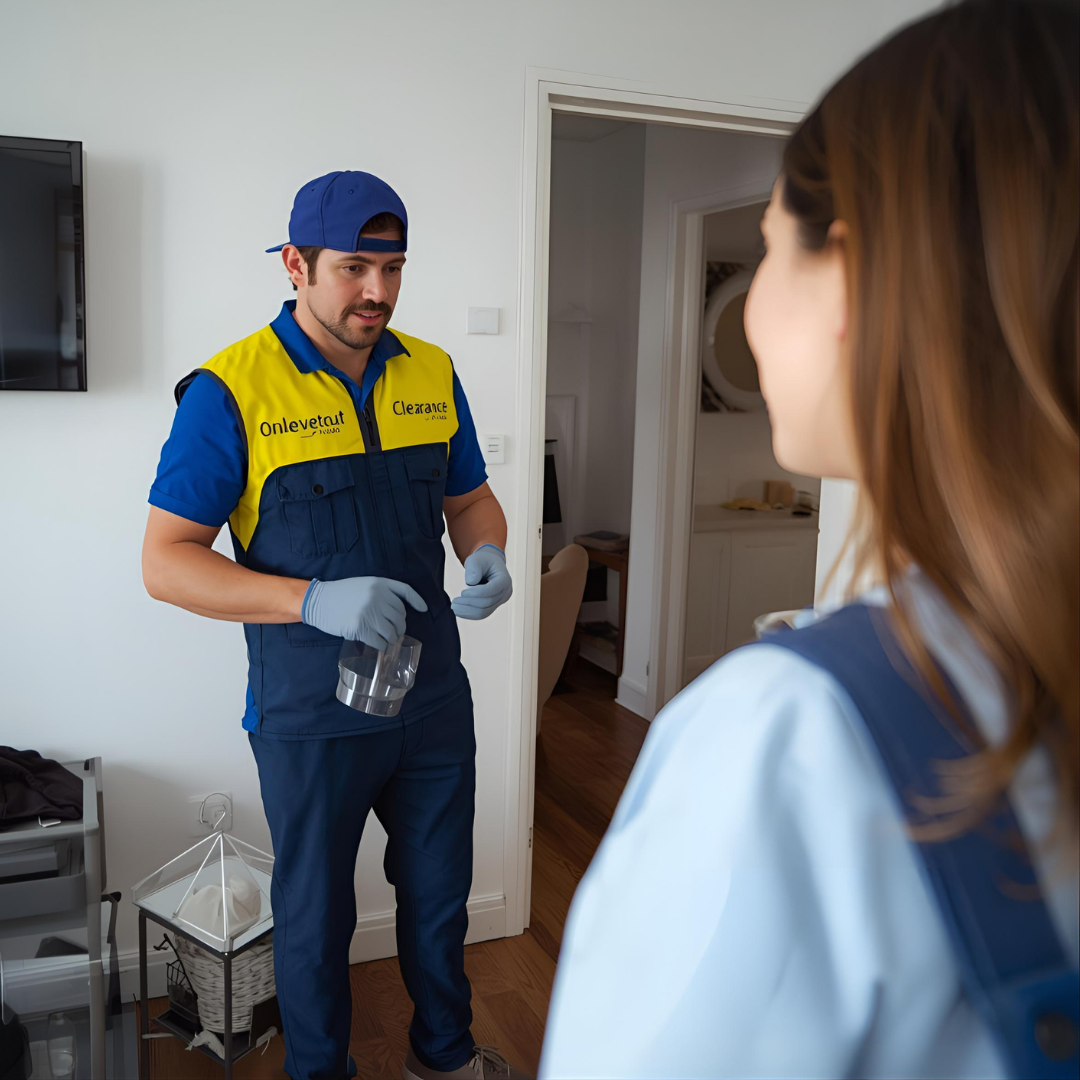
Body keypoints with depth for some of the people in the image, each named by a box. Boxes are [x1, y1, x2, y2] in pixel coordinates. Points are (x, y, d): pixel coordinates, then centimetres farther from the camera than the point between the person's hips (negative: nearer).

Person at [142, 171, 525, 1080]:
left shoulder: (432, 374, 0)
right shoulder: (230, 392, -15)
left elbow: (471, 498, 12)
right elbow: (166, 560, -15)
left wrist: (487, 554, -11)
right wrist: (316, 601, -28)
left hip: (434, 697, 5)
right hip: (312, 716, -4)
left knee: (439, 893, 22)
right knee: (316, 913, 16)